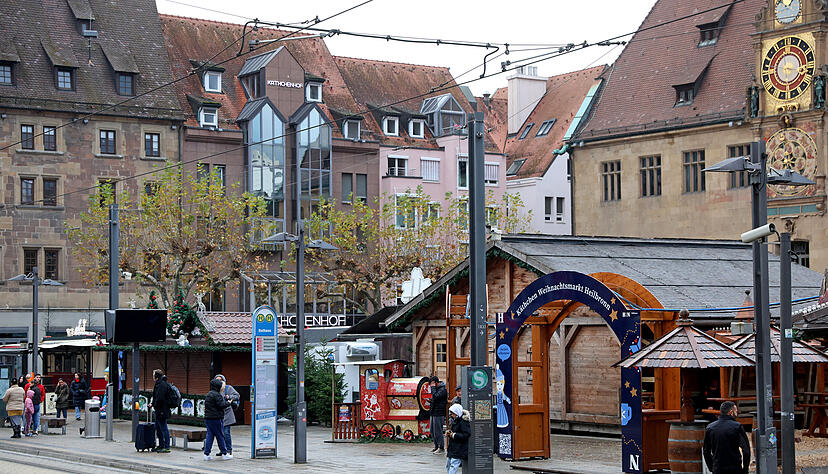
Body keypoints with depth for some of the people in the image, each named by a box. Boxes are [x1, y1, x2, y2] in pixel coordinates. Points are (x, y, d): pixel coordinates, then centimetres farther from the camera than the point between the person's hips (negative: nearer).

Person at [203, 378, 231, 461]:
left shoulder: (208, 394, 16)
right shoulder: (216, 395, -14)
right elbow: (221, 405, -17)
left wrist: (225, 399, 17)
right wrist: (228, 403, -1)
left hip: (207, 418, 8)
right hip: (216, 418, -8)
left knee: (209, 435, 8)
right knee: (220, 436, 1)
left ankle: (206, 454, 3)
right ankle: (224, 454, 8)